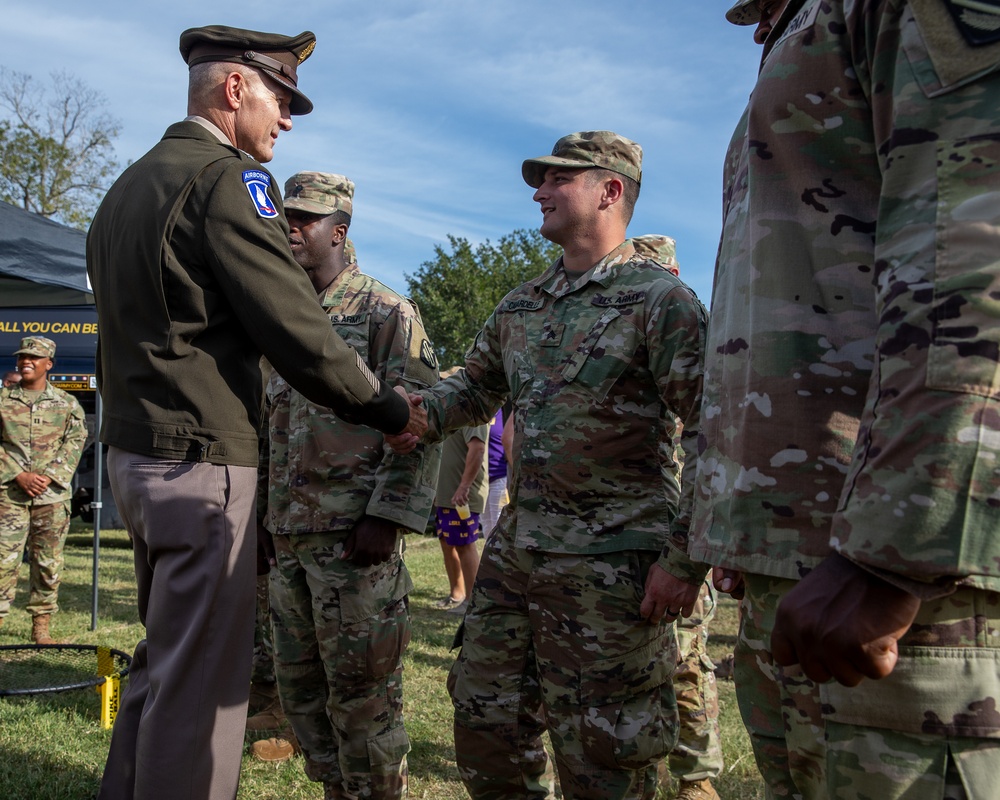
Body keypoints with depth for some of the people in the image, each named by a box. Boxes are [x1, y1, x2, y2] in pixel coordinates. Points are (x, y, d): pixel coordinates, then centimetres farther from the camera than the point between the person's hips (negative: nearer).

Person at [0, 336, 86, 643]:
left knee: (48, 562, 4)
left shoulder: (67, 403, 8)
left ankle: (41, 625, 14)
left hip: (52, 494, 1)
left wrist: (48, 476, -11)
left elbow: (75, 442, 2)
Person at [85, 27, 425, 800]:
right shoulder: (228, 179, -12)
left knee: (162, 660, 20)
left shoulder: (128, 186, 16)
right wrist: (394, 410, -5)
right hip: (202, 459, -10)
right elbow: (299, 331, -17)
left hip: (131, 451, 10)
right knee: (202, 679, -1)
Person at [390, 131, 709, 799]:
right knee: (485, 722, 15)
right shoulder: (521, 306, 13)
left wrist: (687, 558, -18)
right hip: (516, 545, 7)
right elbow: (476, 385, 26)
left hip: (613, 563, -7)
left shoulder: (660, 300, -9)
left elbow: (715, 434, -14)